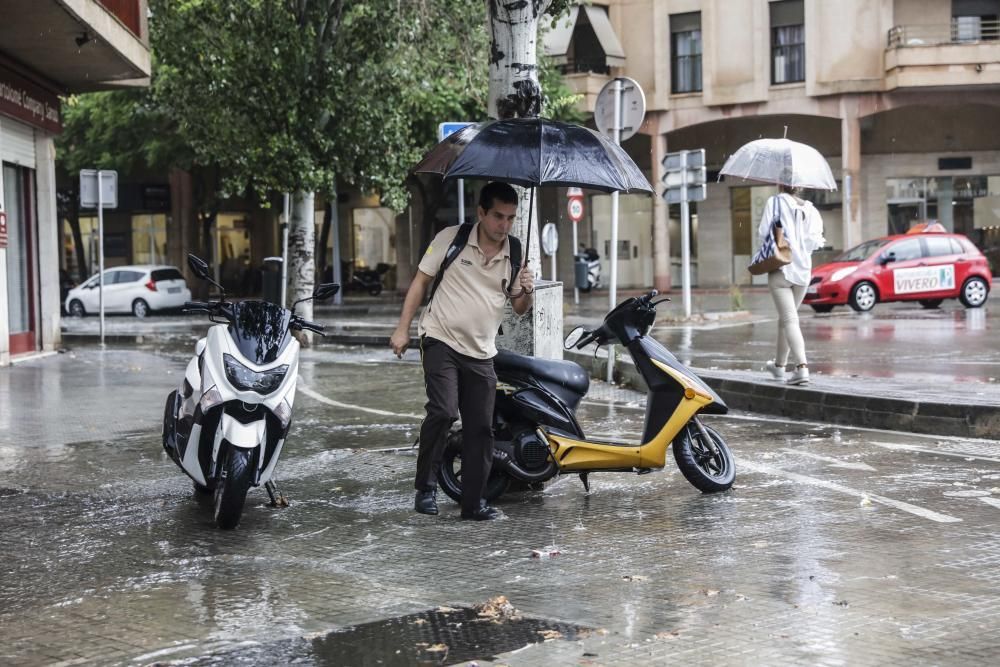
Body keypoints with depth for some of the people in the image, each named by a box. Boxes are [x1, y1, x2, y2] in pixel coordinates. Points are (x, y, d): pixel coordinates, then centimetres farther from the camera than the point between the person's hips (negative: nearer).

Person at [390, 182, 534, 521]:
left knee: (481, 429, 4)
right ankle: (425, 487, -4)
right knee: (443, 411, -21)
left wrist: (526, 292, -13)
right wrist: (402, 329, -5)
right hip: (441, 340, -4)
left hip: (481, 352, 4)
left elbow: (519, 309, 10)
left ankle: (473, 502, 15)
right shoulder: (451, 239, -5)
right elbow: (420, 281, 0)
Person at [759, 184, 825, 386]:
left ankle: (801, 366, -25)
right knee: (786, 318, 20)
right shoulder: (811, 209, 7)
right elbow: (814, 240, -5)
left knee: (789, 319, -10)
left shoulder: (775, 202, -2)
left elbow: (763, 233, -6)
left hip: (781, 269, -5)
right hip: (803, 270, 5)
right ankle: (779, 365, 32)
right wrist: (820, 242, 17)